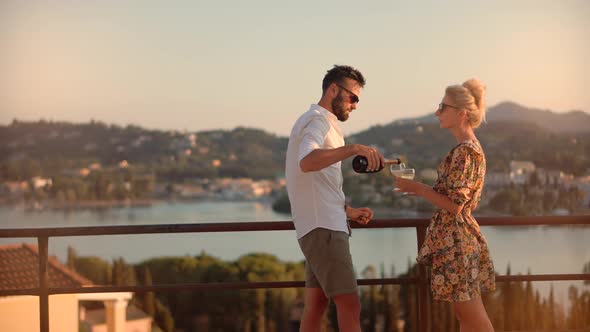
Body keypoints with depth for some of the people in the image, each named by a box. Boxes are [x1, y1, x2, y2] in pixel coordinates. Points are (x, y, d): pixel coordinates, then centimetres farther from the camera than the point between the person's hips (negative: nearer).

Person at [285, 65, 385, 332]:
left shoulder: (314, 122, 23)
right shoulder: (318, 121, -9)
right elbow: (306, 162, -33)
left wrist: (348, 211, 20)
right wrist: (354, 148, -42)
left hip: (321, 226, 11)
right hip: (323, 228, -11)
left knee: (315, 307, 10)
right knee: (349, 307, -14)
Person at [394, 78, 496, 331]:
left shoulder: (465, 151, -17)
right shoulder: (469, 148, 13)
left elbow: (454, 205, -20)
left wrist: (417, 188, -11)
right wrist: (421, 189, 15)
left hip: (455, 239, -10)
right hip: (459, 234, 10)